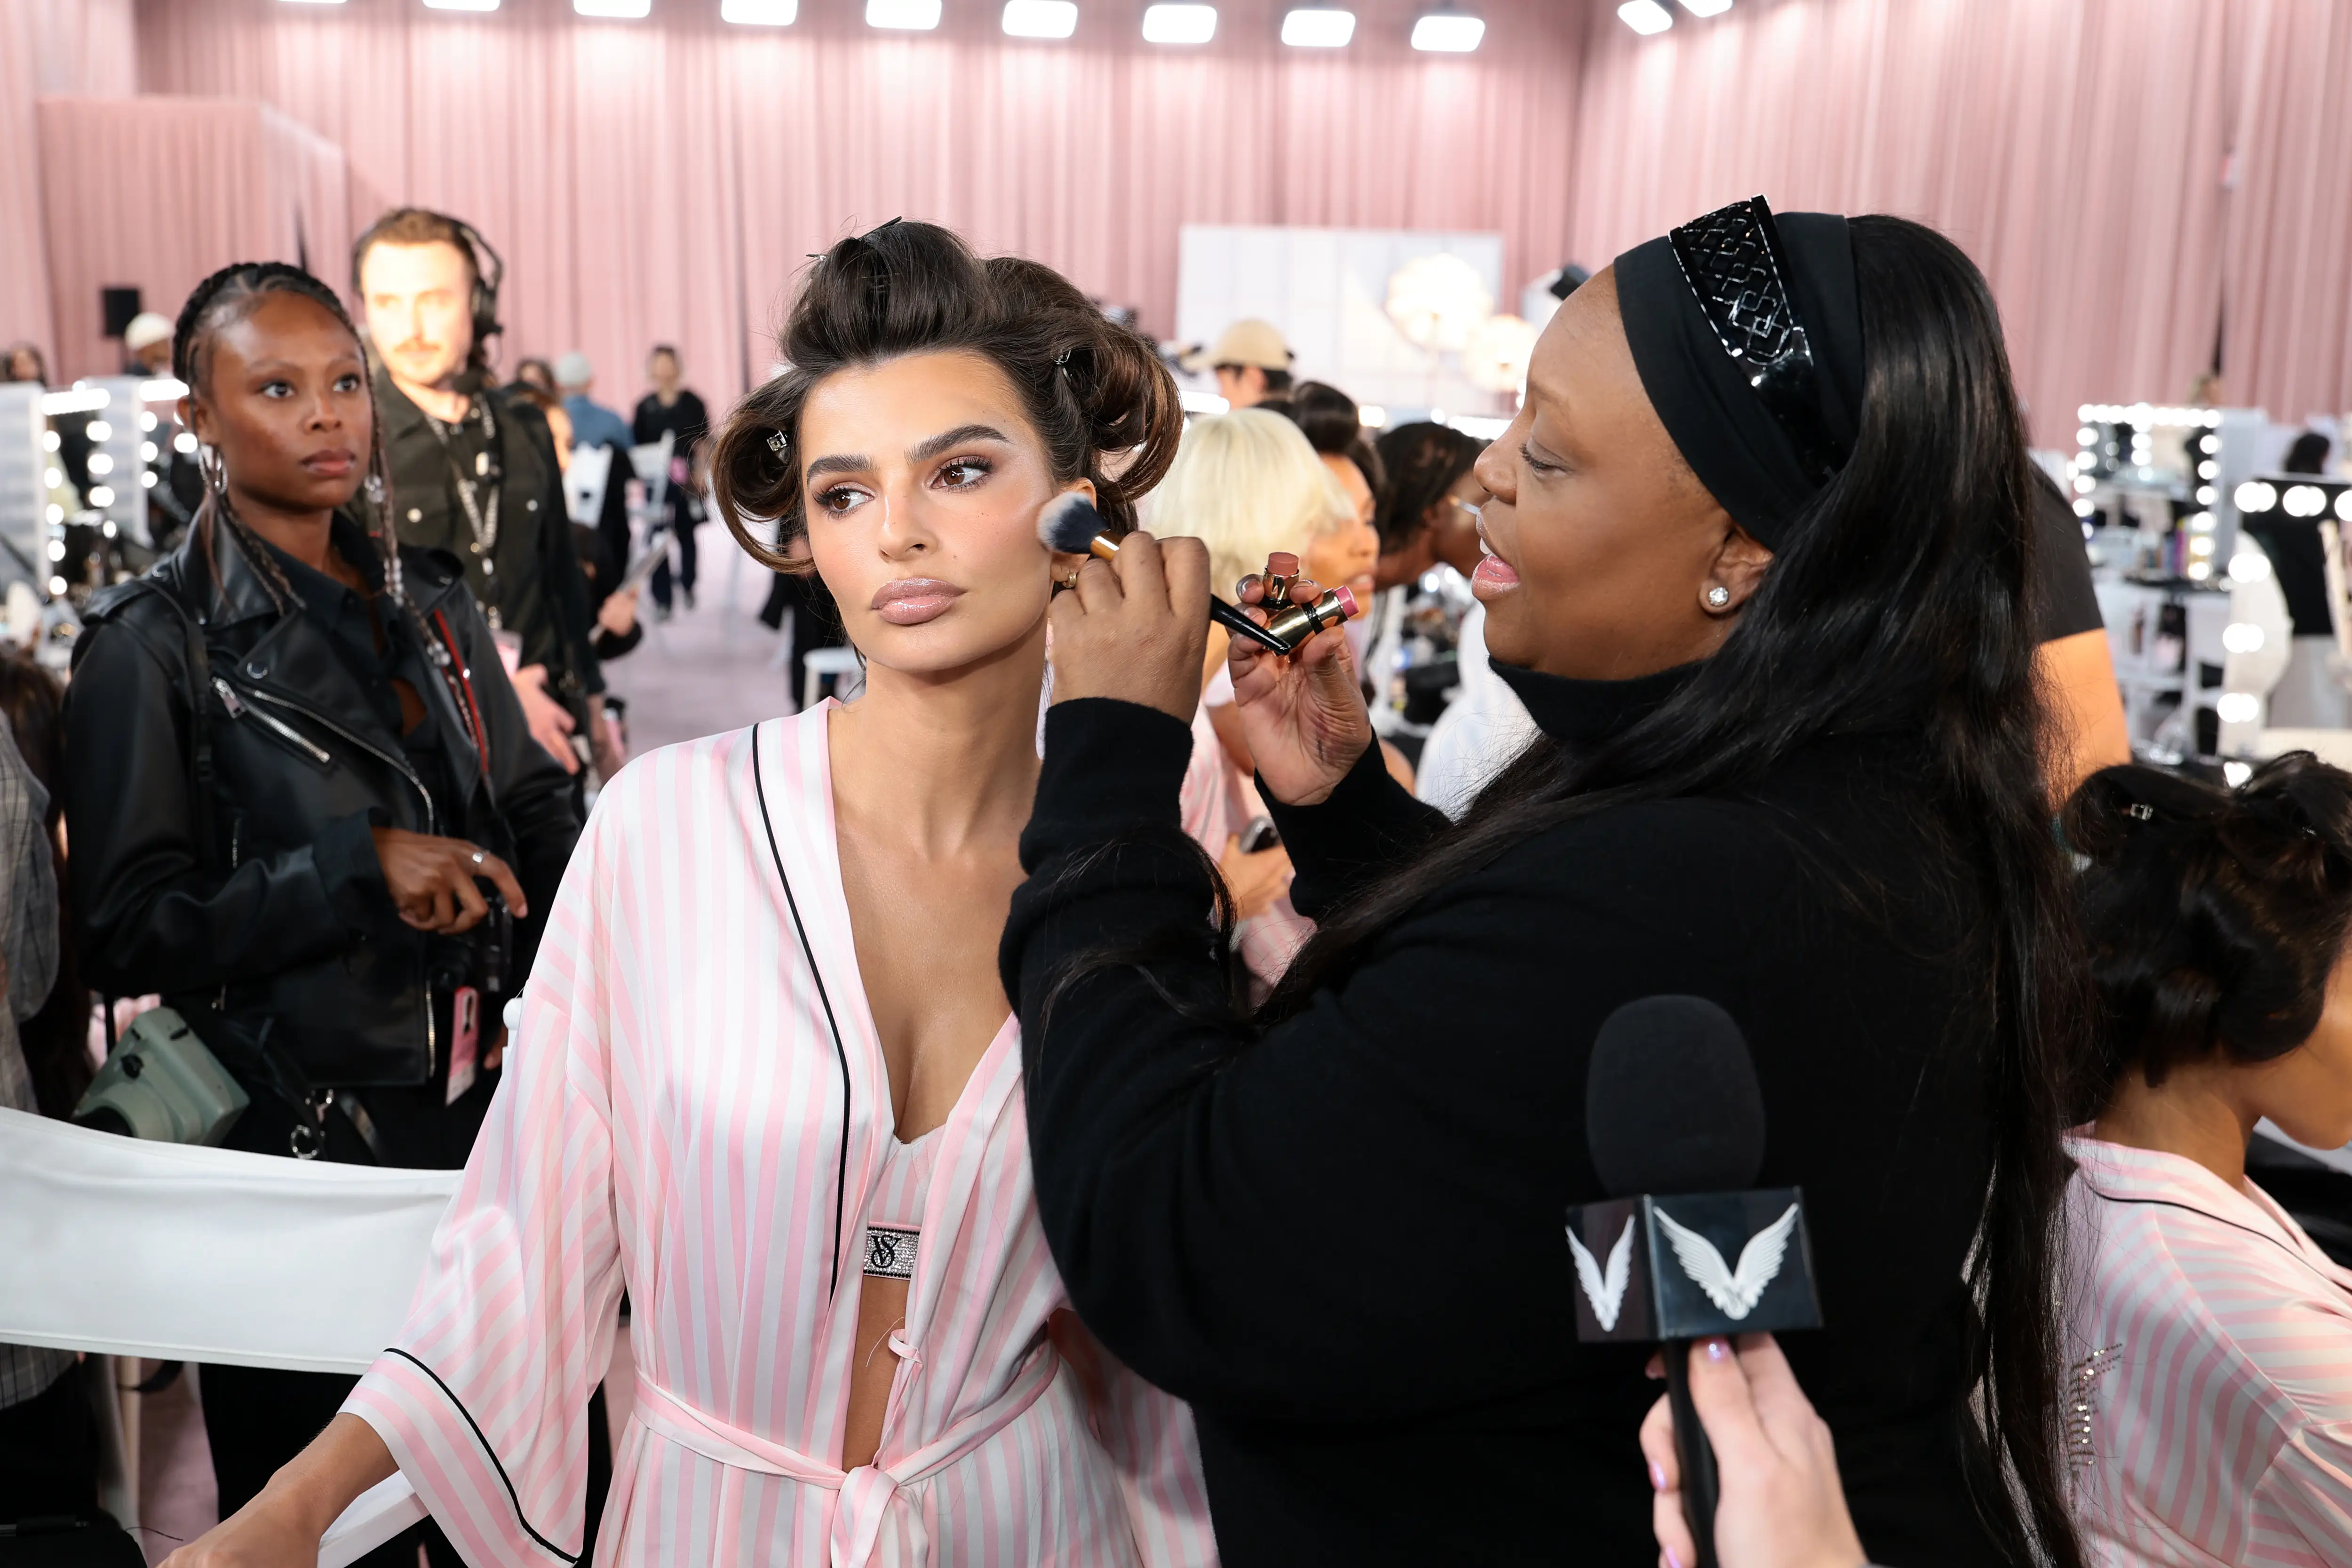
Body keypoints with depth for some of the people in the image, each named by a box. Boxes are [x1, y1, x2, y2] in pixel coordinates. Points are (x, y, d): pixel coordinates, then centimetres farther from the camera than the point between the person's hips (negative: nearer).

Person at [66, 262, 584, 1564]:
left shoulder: (428, 601, 7)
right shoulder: (152, 647, -9)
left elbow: (530, 801, 14)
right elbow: (128, 934, -13)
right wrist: (358, 863, -24)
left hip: (484, 1105, 5)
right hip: (300, 1137, -5)